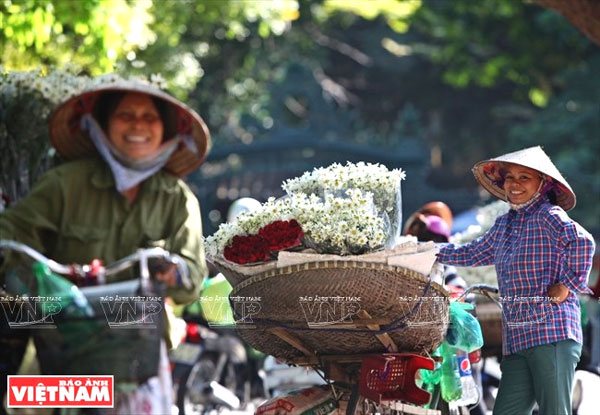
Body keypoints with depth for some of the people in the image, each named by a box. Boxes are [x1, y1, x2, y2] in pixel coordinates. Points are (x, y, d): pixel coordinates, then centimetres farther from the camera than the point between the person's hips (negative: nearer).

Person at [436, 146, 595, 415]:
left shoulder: (548, 216, -6)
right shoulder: (504, 224, 20)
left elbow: (582, 241, -23)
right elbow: (473, 254, 35)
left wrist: (567, 285, -17)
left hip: (553, 334, -8)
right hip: (517, 342, 8)